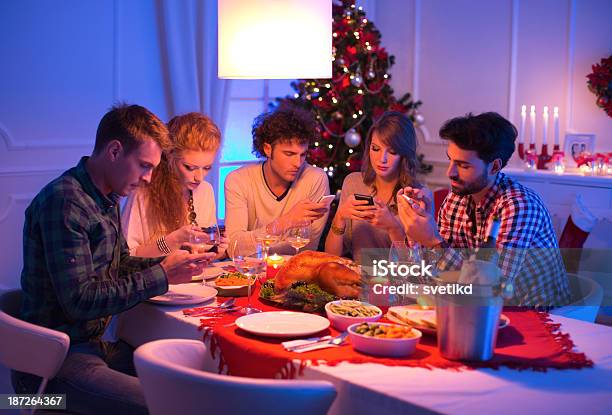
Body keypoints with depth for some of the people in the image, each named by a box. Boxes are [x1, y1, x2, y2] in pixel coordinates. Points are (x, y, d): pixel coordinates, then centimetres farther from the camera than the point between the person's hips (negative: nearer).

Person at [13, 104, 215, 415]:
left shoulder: (108, 199, 11)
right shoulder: (64, 201, -20)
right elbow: (80, 301, -23)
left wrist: (171, 263, 3)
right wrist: (163, 275, -19)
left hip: (93, 346, 9)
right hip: (55, 364, -9)